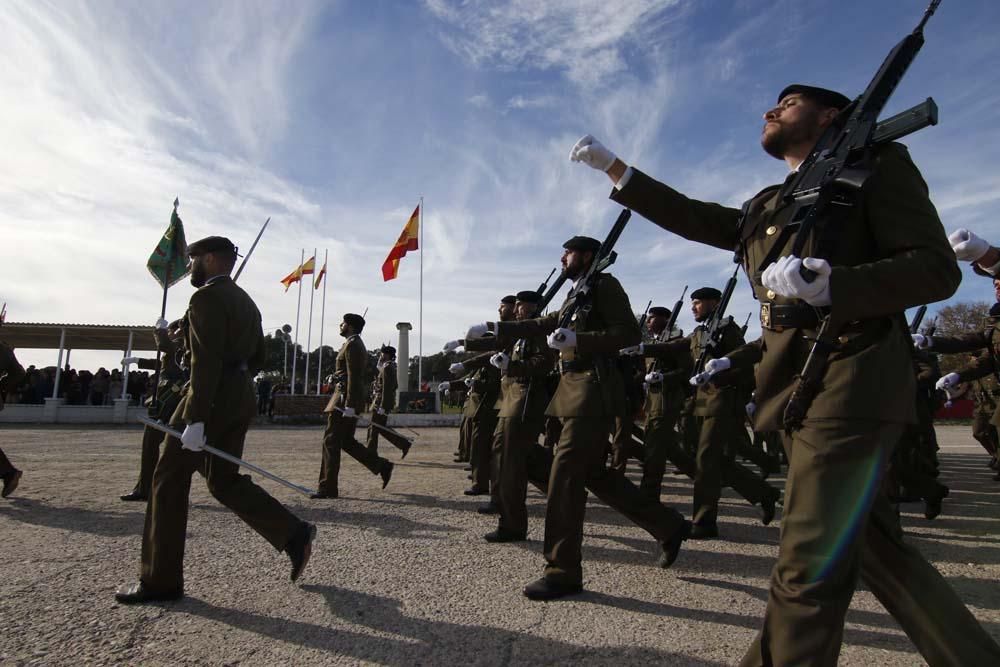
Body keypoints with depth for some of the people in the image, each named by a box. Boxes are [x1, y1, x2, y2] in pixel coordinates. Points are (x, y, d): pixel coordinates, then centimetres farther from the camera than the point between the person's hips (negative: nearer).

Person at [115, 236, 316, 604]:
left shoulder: (207, 298, -12)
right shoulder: (246, 301, 17)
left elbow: (206, 362, -21)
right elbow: (258, 356, 20)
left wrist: (194, 420, -23)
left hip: (212, 398, -9)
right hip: (241, 397, 9)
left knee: (170, 480, 4)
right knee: (224, 480, 14)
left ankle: (160, 580, 14)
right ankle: (294, 533, 6)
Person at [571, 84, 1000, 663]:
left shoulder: (876, 164, 3)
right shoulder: (767, 207, 22)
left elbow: (938, 267, -6)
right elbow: (691, 217, 20)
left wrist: (825, 284, -23)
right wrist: (613, 167, 19)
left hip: (851, 385, -7)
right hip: (795, 388, 7)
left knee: (809, 567, -6)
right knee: (876, 546, 15)